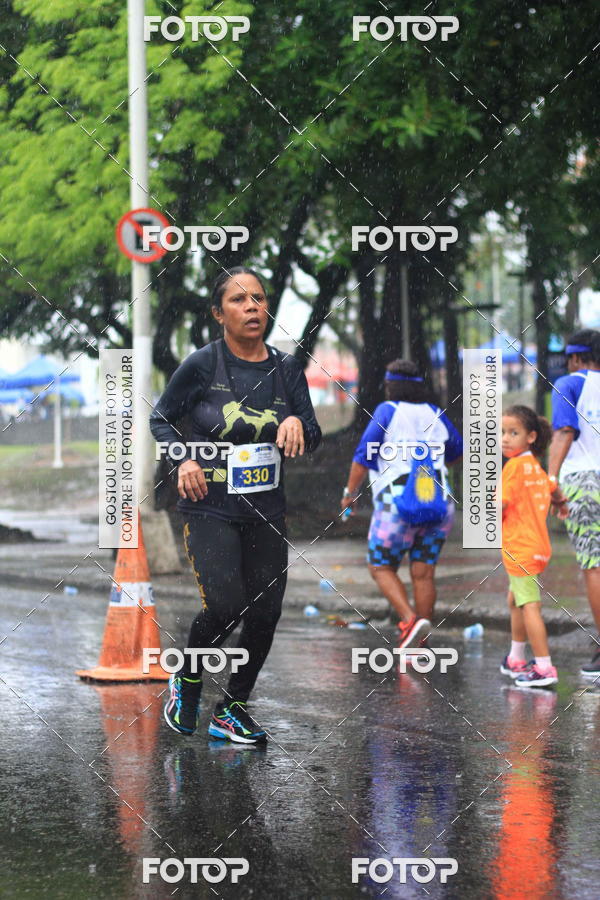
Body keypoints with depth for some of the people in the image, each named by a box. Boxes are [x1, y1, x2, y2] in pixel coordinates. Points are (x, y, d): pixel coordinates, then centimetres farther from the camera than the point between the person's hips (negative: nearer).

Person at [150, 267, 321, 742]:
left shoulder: (286, 367, 4)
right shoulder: (202, 365, -6)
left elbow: (314, 436, 7)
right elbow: (161, 418, 5)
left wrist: (298, 424, -16)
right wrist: (183, 460, -11)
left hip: (268, 511, 4)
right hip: (210, 507, -4)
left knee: (265, 614, 1)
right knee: (225, 605, -18)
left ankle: (233, 709, 21)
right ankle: (187, 681, 12)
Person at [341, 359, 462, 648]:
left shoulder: (387, 411, -4)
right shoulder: (434, 414, 10)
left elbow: (364, 455, -10)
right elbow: (457, 451, 25)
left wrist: (350, 493, 1)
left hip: (397, 504, -5)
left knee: (381, 568, 8)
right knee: (423, 574, 7)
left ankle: (410, 621, -14)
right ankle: (419, 646, 8)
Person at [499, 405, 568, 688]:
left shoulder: (514, 466, -15)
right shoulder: (535, 466, 11)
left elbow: (501, 505, -19)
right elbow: (555, 492, 26)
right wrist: (561, 504, 47)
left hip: (519, 547, -10)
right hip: (537, 545, 10)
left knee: (529, 606, -9)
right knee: (515, 601, 22)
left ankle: (544, 668, -11)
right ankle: (515, 660, 33)